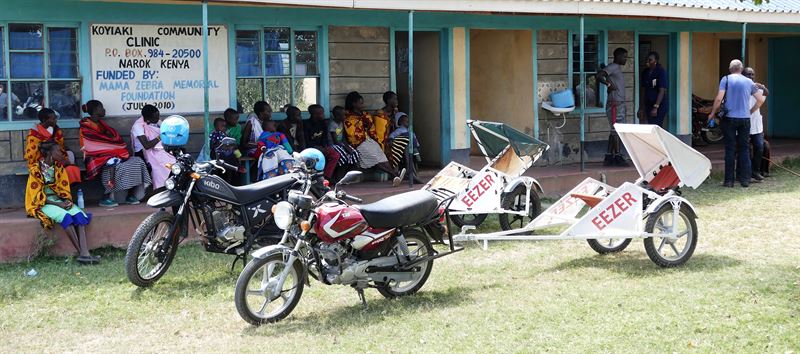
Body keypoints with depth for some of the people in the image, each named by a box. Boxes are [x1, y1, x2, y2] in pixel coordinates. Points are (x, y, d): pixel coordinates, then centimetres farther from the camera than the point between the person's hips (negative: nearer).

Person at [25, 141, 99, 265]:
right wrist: (58, 204, -18)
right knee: (65, 216, -34)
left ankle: (85, 252, -40)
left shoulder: (59, 168, 9)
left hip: (59, 200, 6)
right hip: (42, 204, -6)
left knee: (79, 214, -24)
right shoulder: (36, 170, -9)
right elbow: (38, 196, -11)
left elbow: (64, 188, 11)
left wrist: (66, 201, -11)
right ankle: (82, 253, -36)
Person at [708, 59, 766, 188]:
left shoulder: (726, 79, -2)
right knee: (744, 149, 9)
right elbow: (761, 100, 9)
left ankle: (729, 180, 0)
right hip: (745, 119, 2)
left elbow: (719, 98, -11)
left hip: (729, 118, -2)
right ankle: (745, 180, 7)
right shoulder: (748, 82, 7)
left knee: (730, 149, 1)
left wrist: (712, 113, 1)